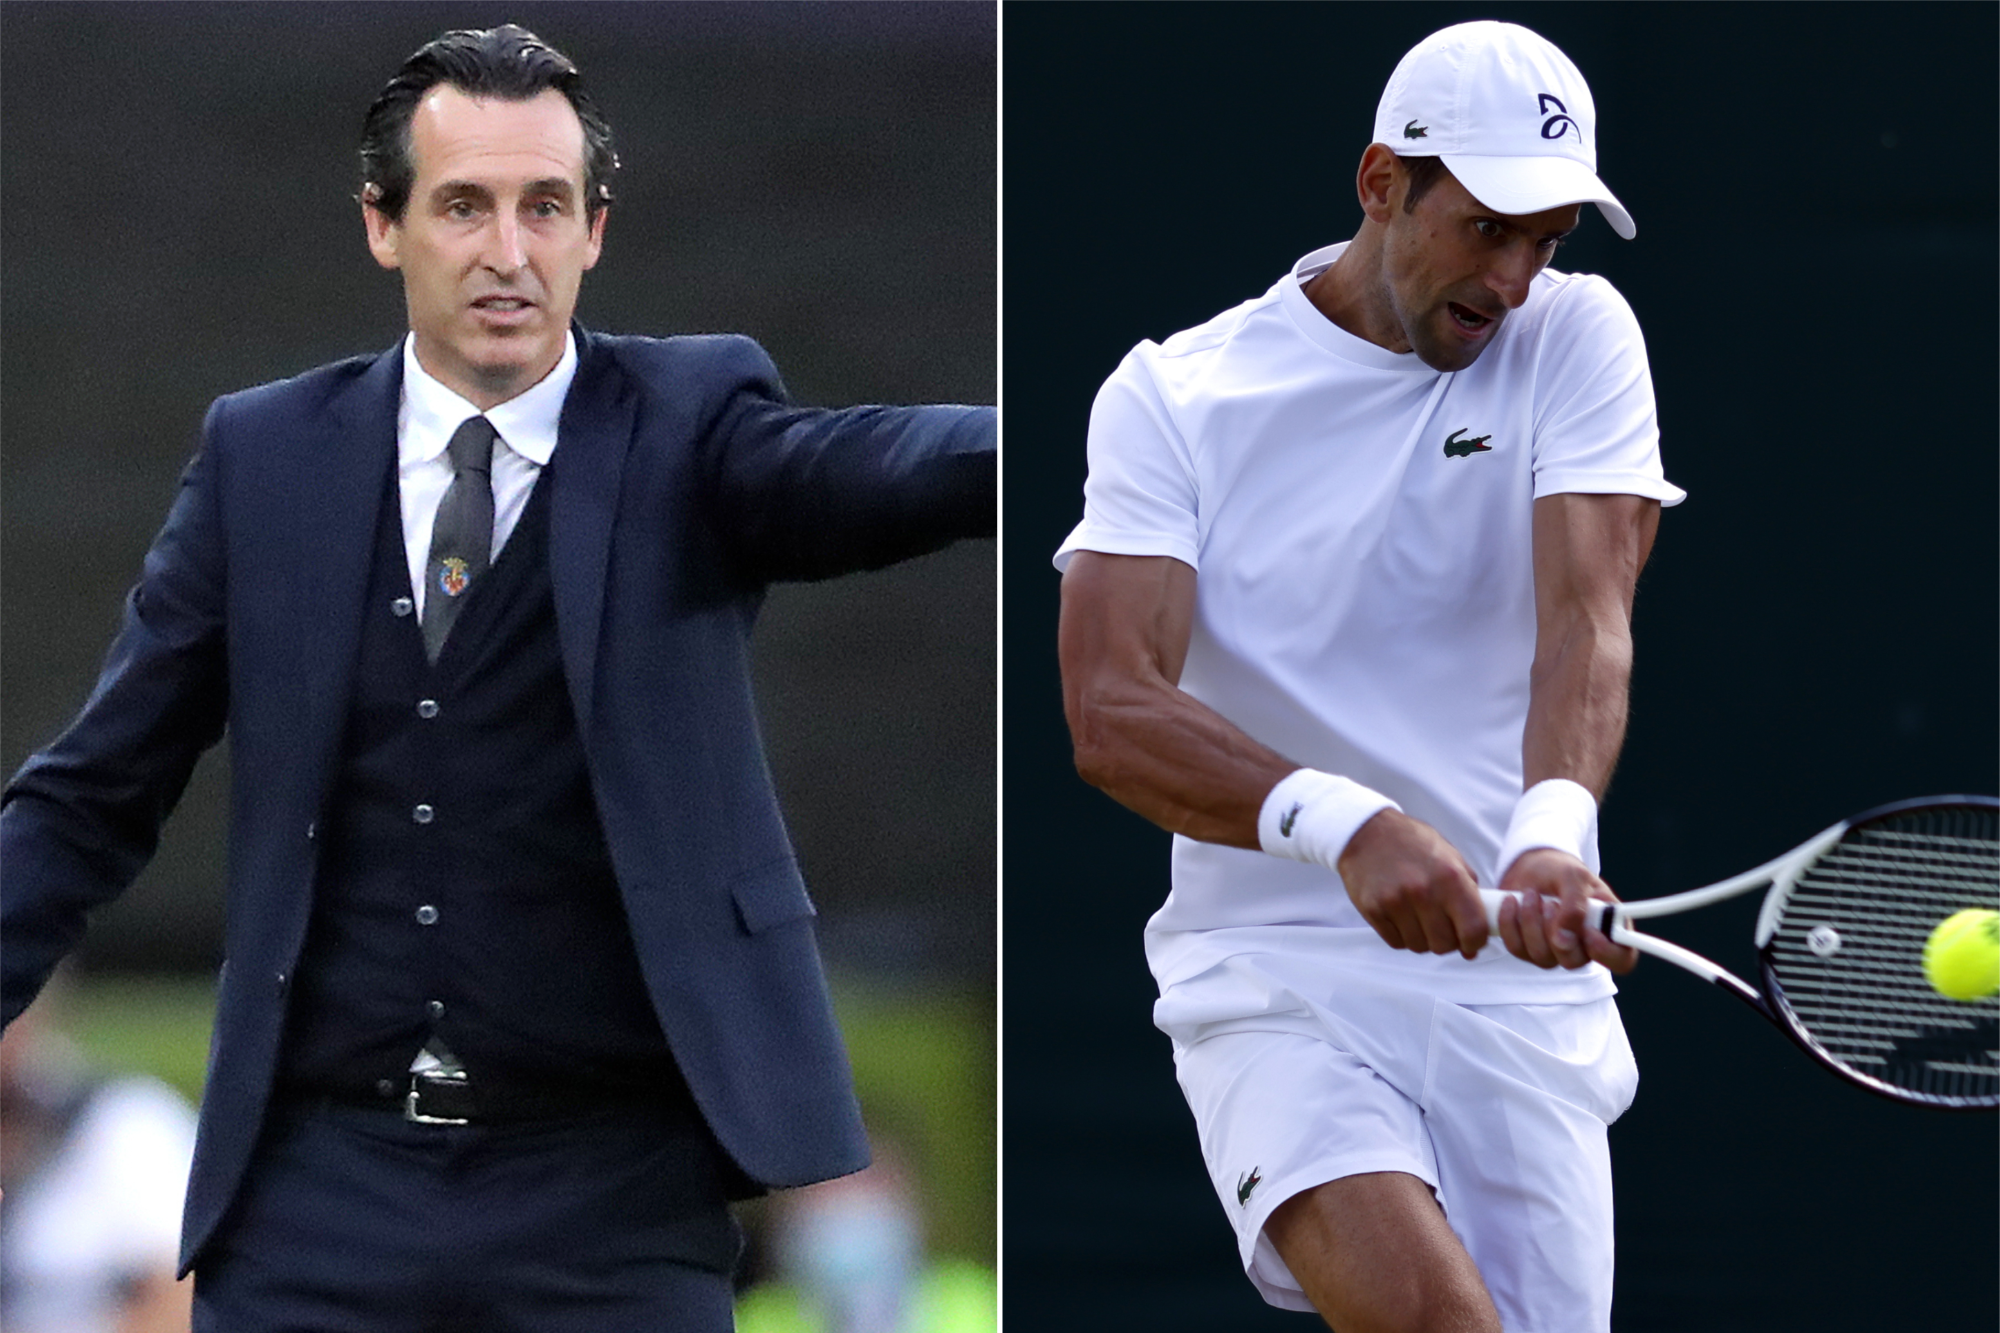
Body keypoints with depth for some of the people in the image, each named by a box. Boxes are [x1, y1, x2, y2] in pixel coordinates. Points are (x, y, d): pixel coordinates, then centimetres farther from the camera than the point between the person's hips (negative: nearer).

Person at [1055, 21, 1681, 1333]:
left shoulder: (1577, 336, 6)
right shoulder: (1170, 394, 1)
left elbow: (1586, 618, -10)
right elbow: (1110, 710, -12)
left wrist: (1556, 833, -32)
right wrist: (1340, 823, -30)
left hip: (1521, 982, 3)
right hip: (1273, 976, -3)